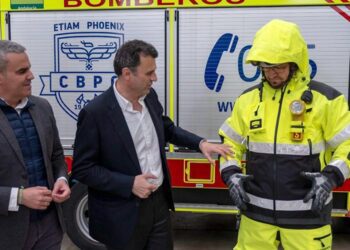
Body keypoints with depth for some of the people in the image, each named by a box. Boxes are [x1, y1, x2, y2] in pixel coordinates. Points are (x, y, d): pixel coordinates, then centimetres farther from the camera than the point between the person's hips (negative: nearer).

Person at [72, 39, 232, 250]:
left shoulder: (150, 97, 0)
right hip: (124, 213, -5)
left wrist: (200, 143, 3)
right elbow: (82, 169, -15)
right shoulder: (95, 113, -19)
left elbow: (167, 129, 17)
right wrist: (129, 184, -21)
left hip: (159, 201, 6)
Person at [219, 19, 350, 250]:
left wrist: (331, 176, -19)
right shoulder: (247, 99, 5)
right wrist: (231, 174, -4)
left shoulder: (326, 99, -6)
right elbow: (230, 141, 11)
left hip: (306, 214, -2)